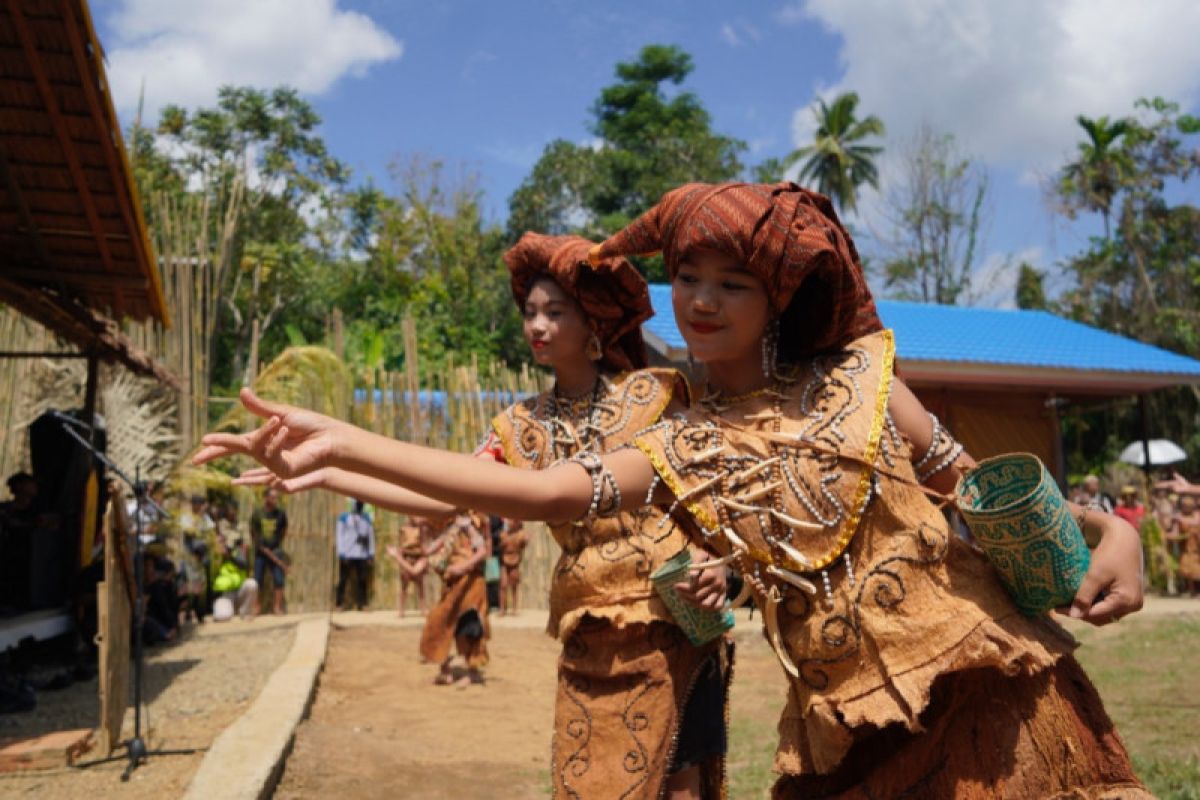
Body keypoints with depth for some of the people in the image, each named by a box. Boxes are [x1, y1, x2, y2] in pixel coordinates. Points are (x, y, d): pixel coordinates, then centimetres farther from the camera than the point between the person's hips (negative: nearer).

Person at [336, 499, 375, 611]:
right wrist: (341, 554, -8)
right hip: (347, 555, -3)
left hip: (362, 555, 3)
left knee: (362, 580, -2)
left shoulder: (367, 519, 15)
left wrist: (371, 554, 9)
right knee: (343, 579, -5)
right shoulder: (344, 518, 4)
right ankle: (340, 604, -1)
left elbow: (371, 536, 15)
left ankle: (360, 603, 1)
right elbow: (340, 536, 1)